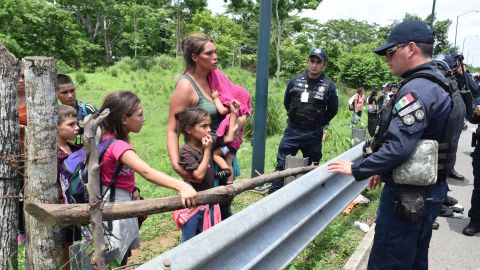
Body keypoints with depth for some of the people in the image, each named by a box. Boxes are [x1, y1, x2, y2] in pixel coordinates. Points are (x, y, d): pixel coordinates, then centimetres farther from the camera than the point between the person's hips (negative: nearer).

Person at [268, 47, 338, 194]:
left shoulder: (329, 86, -6)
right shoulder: (295, 80, -1)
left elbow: (333, 109, 6)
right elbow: (286, 102, 13)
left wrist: (319, 123, 9)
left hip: (313, 135, -1)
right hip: (292, 131, 1)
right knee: (281, 165, 1)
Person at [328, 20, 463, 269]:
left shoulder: (417, 89, -21)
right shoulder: (438, 84, 12)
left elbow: (398, 146, -29)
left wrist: (357, 169, -16)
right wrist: (385, 171, 17)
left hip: (408, 197, -10)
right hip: (430, 190, 10)